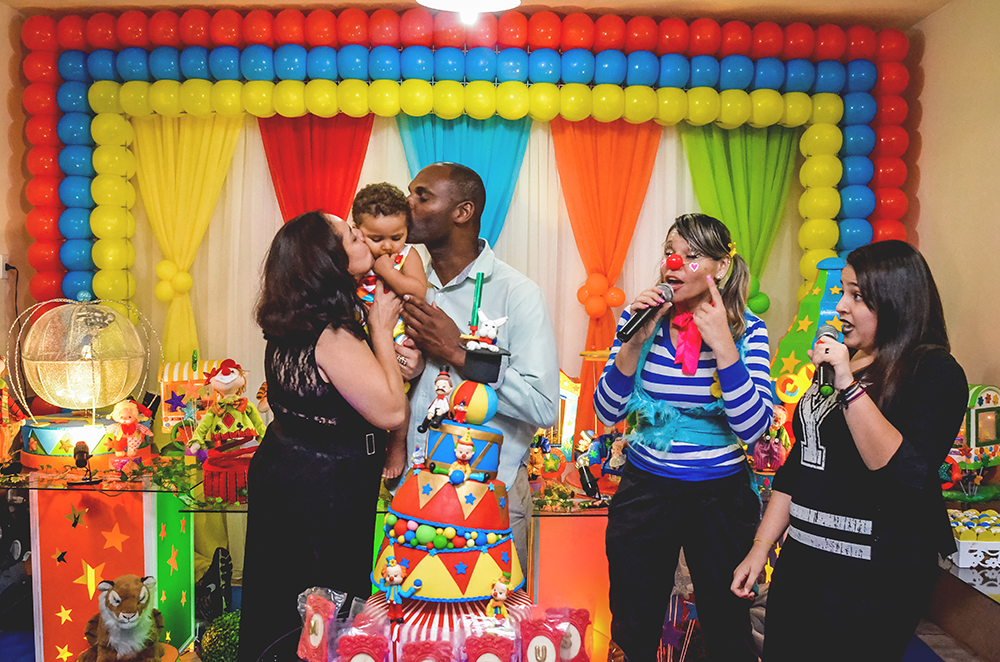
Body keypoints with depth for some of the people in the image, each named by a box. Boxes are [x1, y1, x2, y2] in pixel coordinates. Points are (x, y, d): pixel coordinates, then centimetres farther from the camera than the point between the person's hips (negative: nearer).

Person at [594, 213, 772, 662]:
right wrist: (635, 341, -20)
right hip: (644, 488, 1)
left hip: (720, 496, -1)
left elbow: (753, 428, -18)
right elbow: (608, 413, -7)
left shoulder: (747, 330, -9)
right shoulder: (639, 317, -5)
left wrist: (723, 346, -25)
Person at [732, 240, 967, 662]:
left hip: (872, 580, -7)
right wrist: (761, 546, 11)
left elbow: (908, 475, -25)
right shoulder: (838, 362, 12)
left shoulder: (935, 372, -11)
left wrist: (847, 385, -26)